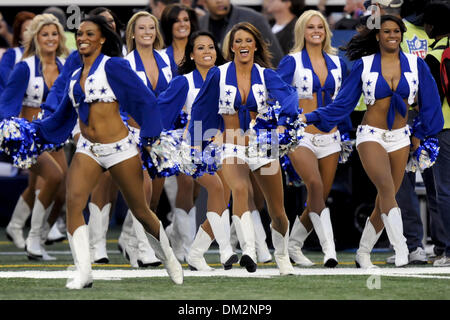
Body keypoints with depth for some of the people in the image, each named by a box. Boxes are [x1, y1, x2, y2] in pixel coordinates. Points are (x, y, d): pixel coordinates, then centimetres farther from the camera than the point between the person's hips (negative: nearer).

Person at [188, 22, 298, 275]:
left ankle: (282, 257, 35)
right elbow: (201, 109, 10)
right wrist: (196, 142, 11)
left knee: (277, 211, 7)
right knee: (240, 189, -33)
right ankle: (249, 252, -47)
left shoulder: (266, 75, -1)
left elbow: (287, 93, -20)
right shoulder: (218, 75, -1)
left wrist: (287, 112, -42)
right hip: (232, 148, -2)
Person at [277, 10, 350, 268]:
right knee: (315, 185, -26)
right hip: (301, 137, -5)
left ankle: (294, 244, 26)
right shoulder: (292, 62, -1)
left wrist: (347, 132, 20)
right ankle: (329, 249, -32)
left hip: (330, 138, 5)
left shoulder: (337, 63, 11)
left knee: (320, 198, 6)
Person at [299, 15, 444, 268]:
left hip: (400, 139, 3)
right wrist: (310, 117, -4)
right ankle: (401, 252, -32)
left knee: (385, 200, 4)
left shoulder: (416, 64, 3)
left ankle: (363, 254, 20)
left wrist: (420, 134, 13)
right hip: (371, 136, -3)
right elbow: (344, 102, 3)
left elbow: (429, 102, 12)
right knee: (387, 189, -23)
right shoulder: (364, 65, -1)